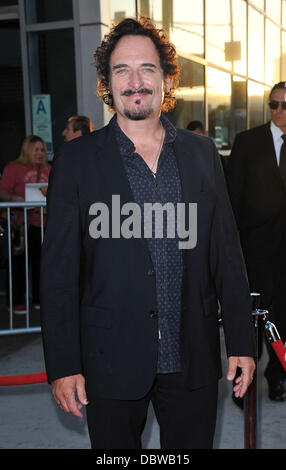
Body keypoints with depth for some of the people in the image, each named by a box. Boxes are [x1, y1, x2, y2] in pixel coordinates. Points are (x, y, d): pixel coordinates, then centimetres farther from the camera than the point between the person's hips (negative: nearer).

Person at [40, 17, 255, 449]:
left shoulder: (202, 154, 4)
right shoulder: (77, 161, -4)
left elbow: (227, 255, 7)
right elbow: (59, 270, -4)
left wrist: (241, 341, 5)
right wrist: (63, 364, -7)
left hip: (193, 362, 2)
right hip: (111, 362, -2)